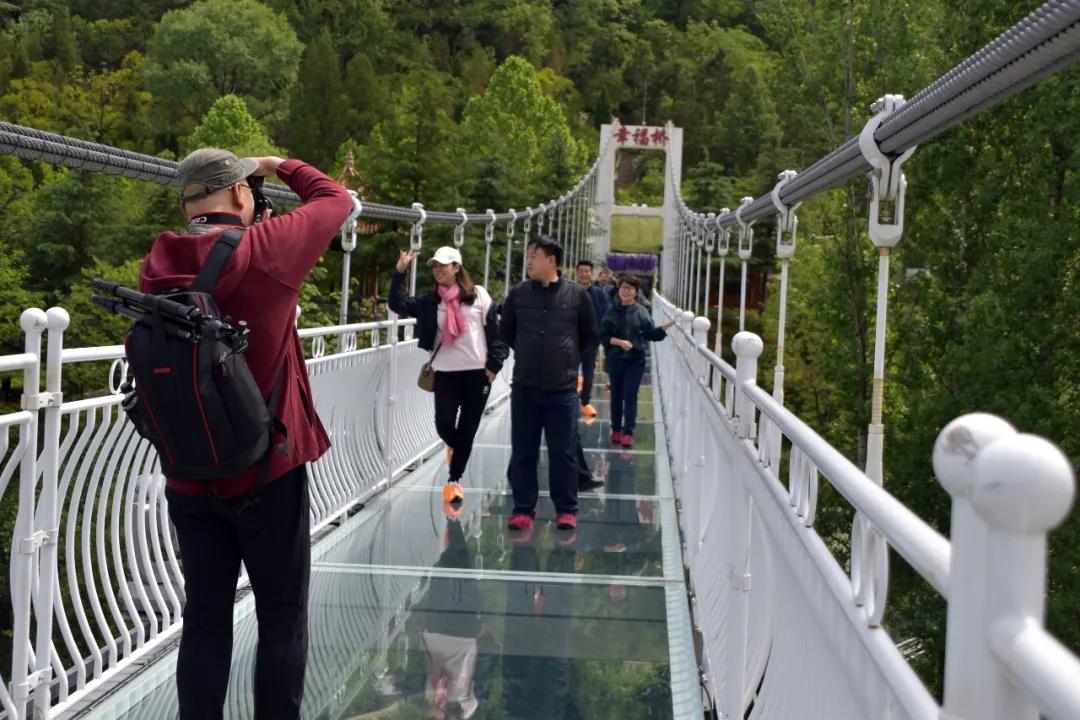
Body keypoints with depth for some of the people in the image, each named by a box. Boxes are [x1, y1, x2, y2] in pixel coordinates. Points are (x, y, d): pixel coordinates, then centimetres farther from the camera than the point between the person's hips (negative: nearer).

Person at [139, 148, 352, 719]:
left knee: (205, 618, 12)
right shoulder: (264, 248, -13)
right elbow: (336, 199, 1)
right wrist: (280, 166, 17)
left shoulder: (159, 266, -3)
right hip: (266, 471, -4)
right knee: (282, 619, 8)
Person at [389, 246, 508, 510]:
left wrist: (494, 365, -5)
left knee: (467, 430, 2)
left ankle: (455, 480, 16)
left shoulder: (478, 295, 0)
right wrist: (400, 272, -14)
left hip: (477, 372, -1)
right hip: (445, 372, 1)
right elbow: (399, 304, -4)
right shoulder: (431, 301, 6)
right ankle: (457, 447, 30)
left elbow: (495, 331, 1)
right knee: (444, 424, -7)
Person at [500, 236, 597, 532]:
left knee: (564, 452, 4)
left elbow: (589, 335, 10)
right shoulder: (518, 294, 1)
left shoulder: (576, 294, -3)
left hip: (562, 388, -2)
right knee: (523, 452, 6)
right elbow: (505, 332, 17)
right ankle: (523, 509, 16)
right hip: (524, 387, 2)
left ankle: (566, 509, 16)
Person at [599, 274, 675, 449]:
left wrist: (669, 325, -8)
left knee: (630, 396, -4)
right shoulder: (612, 311, -1)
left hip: (636, 360, -1)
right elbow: (603, 335, -4)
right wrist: (620, 342, -17)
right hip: (615, 360, 1)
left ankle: (628, 432, -2)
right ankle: (616, 430, 20)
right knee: (616, 396, 10)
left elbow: (652, 334, 3)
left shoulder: (641, 312, 0)